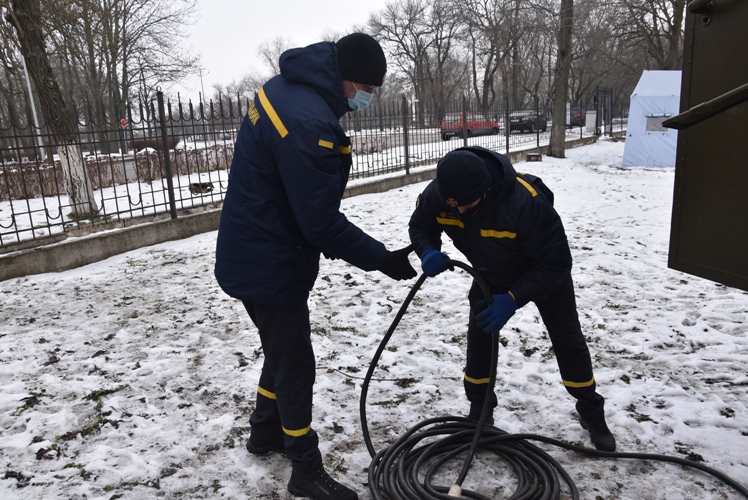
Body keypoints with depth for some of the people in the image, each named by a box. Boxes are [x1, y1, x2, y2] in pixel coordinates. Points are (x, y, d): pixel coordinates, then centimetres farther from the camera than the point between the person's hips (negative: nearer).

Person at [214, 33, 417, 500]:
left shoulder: (285, 86, 4)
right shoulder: (309, 124, -29)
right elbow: (322, 222, -26)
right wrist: (383, 259, -15)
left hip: (252, 255, 10)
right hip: (270, 267, -10)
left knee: (282, 350, 25)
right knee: (296, 365, 5)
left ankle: (266, 432, 45)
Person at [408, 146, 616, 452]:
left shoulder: (527, 202, -44)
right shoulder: (436, 194, -30)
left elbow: (556, 262, -34)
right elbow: (420, 225, -9)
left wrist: (513, 299, -42)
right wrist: (429, 252, -32)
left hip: (547, 273, -3)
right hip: (490, 277, 4)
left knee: (568, 340, 7)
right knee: (478, 338, 1)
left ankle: (592, 414, 27)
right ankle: (479, 412, 21)